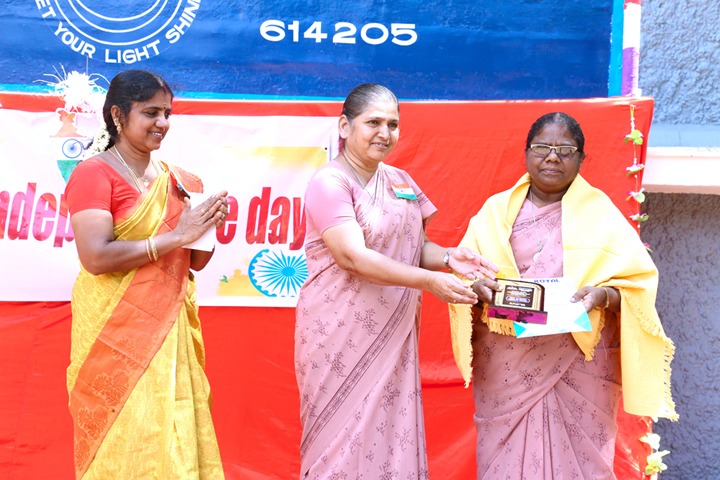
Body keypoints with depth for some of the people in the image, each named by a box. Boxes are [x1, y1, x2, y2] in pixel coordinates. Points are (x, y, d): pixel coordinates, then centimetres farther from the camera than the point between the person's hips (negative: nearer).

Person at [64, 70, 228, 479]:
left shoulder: (179, 180, 12)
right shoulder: (93, 173, -6)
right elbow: (96, 257, -18)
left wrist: (208, 226, -5)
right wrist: (176, 235, -16)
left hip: (174, 329, 5)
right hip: (117, 331, -5)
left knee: (176, 440, 5)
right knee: (125, 444, -1)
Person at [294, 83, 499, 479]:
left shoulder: (400, 182, 11)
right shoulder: (329, 183, -11)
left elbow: (415, 245, 14)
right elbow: (354, 257, -21)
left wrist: (448, 257, -8)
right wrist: (429, 281, -28)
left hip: (393, 336, 6)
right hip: (342, 336, -6)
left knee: (393, 433, 10)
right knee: (345, 439, 2)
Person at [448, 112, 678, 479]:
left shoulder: (600, 212, 4)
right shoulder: (496, 209, 9)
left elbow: (638, 280, 0)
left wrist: (604, 295, -20)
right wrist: (479, 286, -16)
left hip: (579, 362, -1)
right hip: (505, 362, 1)